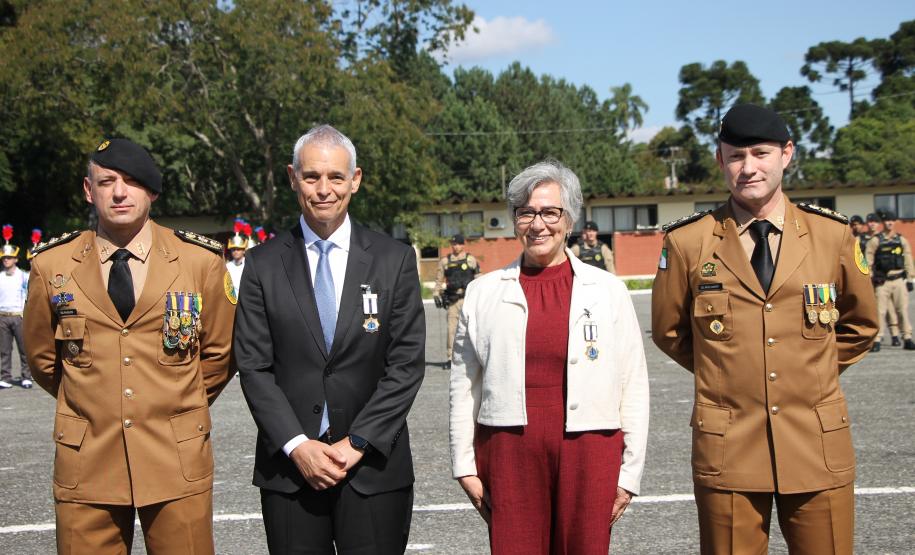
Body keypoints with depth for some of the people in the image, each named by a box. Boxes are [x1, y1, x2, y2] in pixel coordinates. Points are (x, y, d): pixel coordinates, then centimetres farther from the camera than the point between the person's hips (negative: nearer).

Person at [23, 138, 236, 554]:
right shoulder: (52, 265, 2)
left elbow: (219, 352, 11)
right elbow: (42, 357, 15)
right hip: (86, 463, 1)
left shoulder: (201, 260, 1)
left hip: (177, 461, 0)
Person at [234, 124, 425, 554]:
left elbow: (407, 363, -2)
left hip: (375, 466, 0)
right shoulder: (263, 265, 4)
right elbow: (254, 367, 0)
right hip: (288, 467, 1)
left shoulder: (395, 260, 2)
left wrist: (357, 443, -9)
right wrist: (297, 446, -10)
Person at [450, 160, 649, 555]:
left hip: (589, 452, 0)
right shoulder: (484, 293, 7)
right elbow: (464, 388, 8)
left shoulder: (608, 290, 5)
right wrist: (464, 466, 6)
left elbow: (633, 388, 5)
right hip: (509, 450, 0)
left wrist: (630, 473, 2)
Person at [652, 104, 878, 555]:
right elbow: (668, 331, 12)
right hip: (728, 450, -1)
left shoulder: (833, 234, 2)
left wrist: (810, 372, 12)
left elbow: (860, 325, 16)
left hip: (819, 446, 1)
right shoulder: (687, 242, -2)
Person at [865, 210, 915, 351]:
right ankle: (877, 340, 1)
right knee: (880, 311, -3)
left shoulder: (902, 240, 10)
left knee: (903, 309, 1)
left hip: (899, 280, 2)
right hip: (882, 281, -2)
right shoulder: (875, 241, 1)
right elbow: (867, 261, 0)